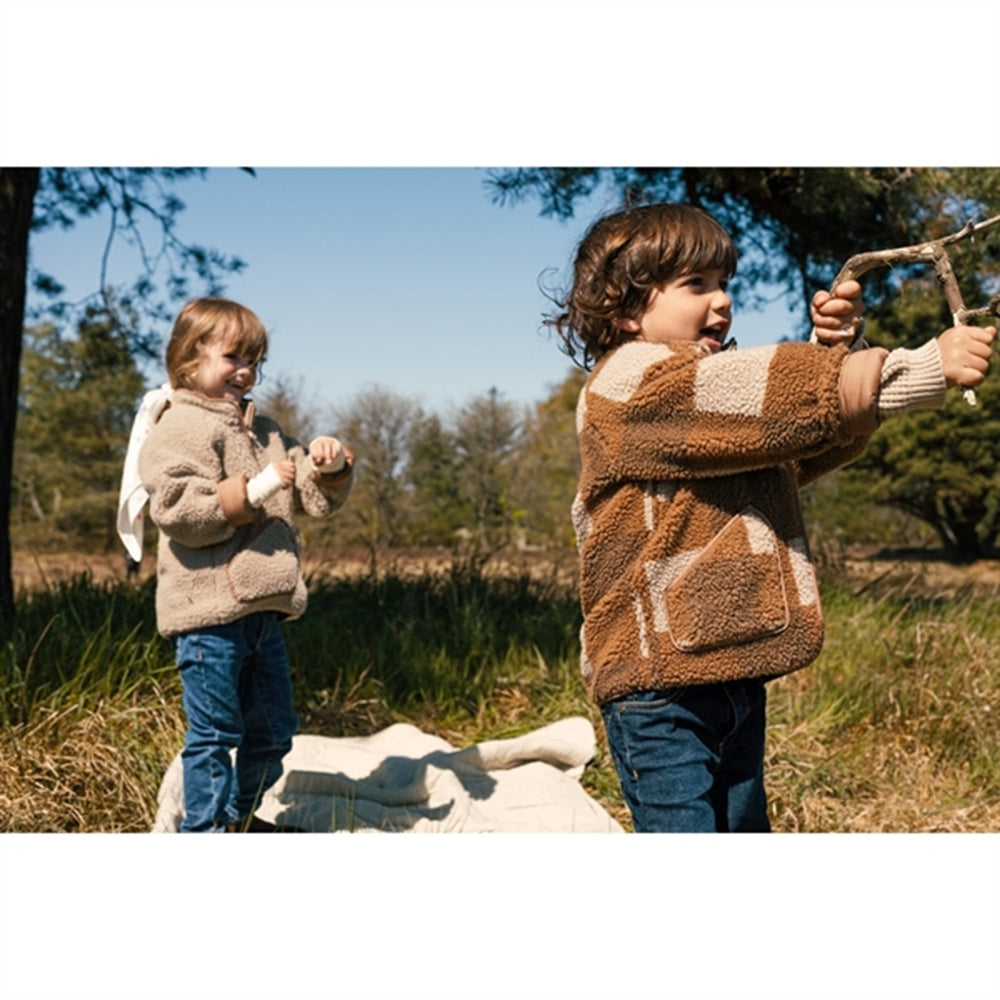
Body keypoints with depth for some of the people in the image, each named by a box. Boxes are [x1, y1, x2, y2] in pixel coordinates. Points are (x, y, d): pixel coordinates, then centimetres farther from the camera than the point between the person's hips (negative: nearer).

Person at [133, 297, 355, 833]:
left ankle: (240, 817, 35)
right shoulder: (178, 427, -6)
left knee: (272, 728, 18)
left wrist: (328, 467, -1)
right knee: (214, 732, -4)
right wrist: (253, 491, -22)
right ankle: (204, 829, 8)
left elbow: (316, 498, 21)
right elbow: (176, 508, -19)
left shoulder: (264, 431, 20)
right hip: (209, 610, -8)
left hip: (262, 611, 9)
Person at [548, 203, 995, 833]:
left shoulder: (717, 389, 19)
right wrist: (926, 368, -24)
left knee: (744, 823, 18)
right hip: (661, 683, -9)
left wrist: (836, 352, -1)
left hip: (735, 678, 10)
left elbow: (821, 447, 16)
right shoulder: (630, 380, -12)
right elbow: (781, 392, -23)